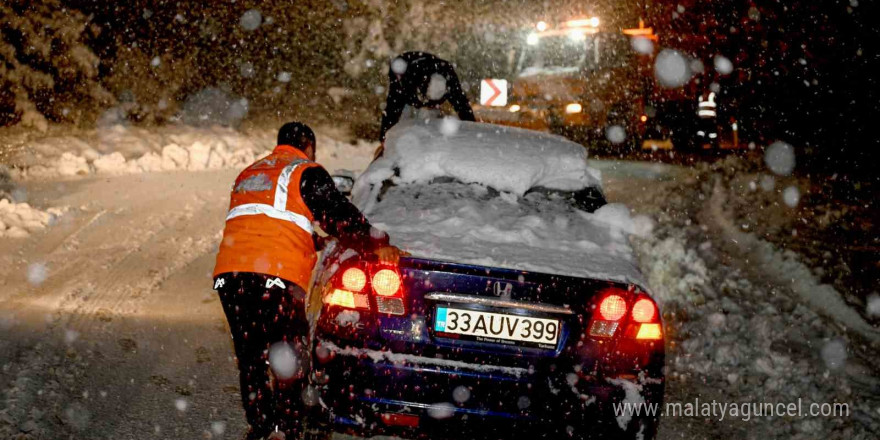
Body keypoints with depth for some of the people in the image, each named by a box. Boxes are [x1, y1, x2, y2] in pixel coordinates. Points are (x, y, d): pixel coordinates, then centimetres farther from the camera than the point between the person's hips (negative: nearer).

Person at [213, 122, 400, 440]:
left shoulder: (249, 173, 30)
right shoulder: (306, 173, 7)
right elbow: (338, 216, -3)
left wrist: (315, 243, 39)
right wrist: (376, 245, 2)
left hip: (228, 272, 6)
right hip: (276, 276, -6)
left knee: (250, 355, 13)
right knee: (291, 353, 3)